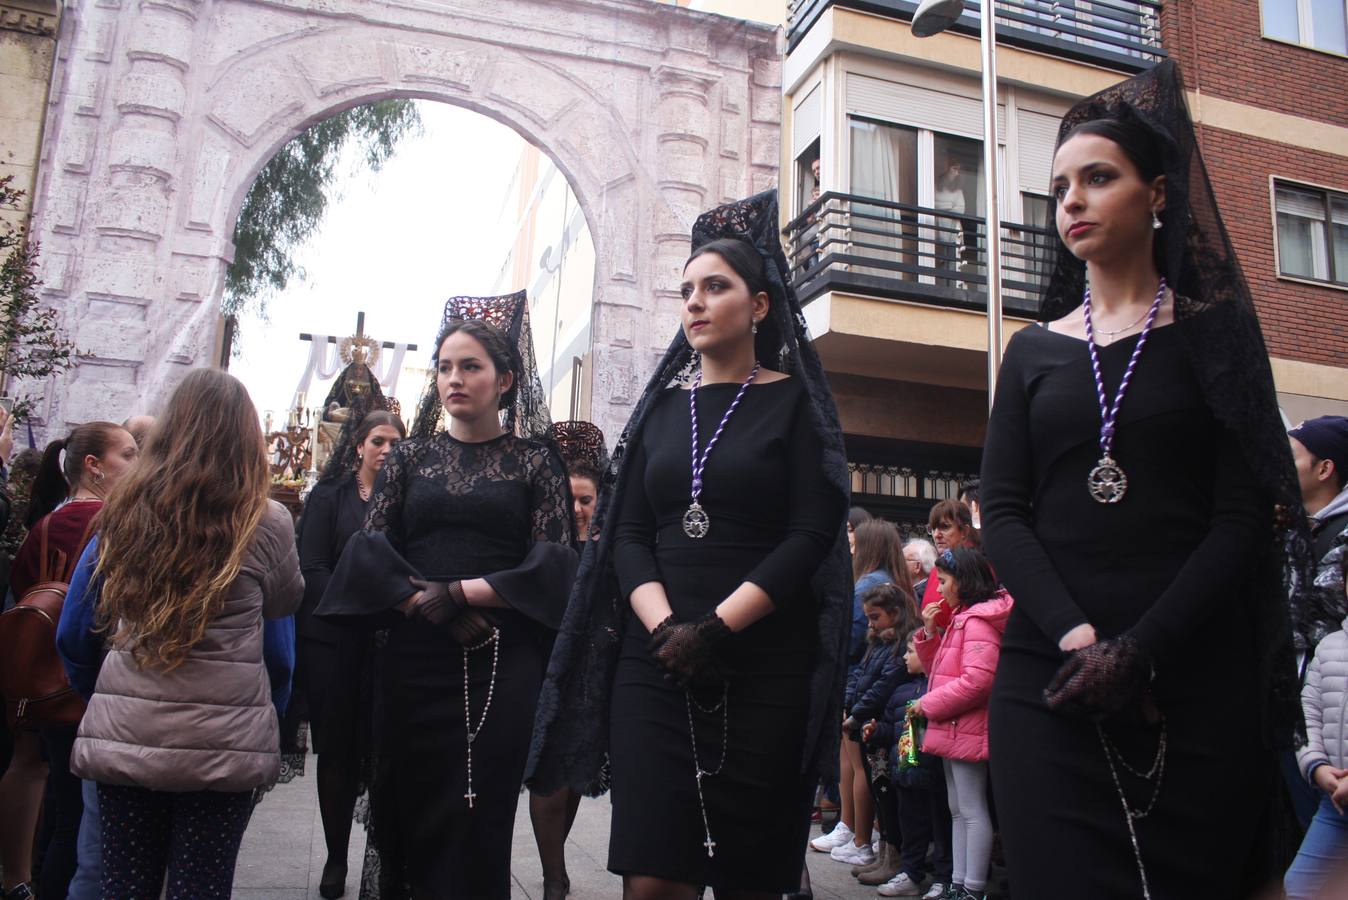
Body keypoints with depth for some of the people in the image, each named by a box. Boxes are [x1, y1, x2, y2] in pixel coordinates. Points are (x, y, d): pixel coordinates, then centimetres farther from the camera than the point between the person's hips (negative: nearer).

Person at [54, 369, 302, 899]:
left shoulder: (122, 514, 2)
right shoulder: (266, 523, -8)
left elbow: (74, 636, 10)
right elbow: (284, 603, 12)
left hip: (122, 737, 3)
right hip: (221, 744, -3)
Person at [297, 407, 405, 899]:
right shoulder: (328, 497, 5)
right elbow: (313, 568, -4)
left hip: (386, 642, 0)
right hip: (333, 640, 0)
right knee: (336, 750, 6)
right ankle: (336, 857, 18)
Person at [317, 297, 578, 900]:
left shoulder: (535, 460, 5)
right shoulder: (410, 457, 11)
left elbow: (552, 565, -4)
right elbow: (368, 551, 2)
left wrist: (458, 591, -13)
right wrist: (428, 605, -14)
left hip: (501, 661, -2)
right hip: (414, 657, 2)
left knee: (479, 819, 1)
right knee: (406, 808, 7)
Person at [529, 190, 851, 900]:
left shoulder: (794, 401, 3)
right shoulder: (661, 405, 13)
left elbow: (811, 535, -7)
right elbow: (628, 534, 7)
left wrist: (716, 627, -16)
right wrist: (663, 626, -10)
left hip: (764, 670, -2)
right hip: (654, 664, 3)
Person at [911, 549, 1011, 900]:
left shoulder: (979, 619, -15)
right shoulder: (961, 617, 16)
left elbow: (977, 680, -25)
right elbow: (940, 670, 21)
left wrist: (928, 704, -16)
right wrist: (929, 632, 5)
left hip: (968, 729, -10)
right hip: (953, 728, 10)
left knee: (973, 811, -3)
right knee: (958, 810, 14)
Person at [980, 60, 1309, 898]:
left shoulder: (1212, 332, 4)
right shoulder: (1034, 351, 11)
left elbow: (1245, 516, -4)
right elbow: (1002, 511, 3)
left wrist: (1140, 651, -15)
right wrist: (1077, 635, -13)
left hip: (1197, 679, -1)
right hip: (1050, 674, 2)